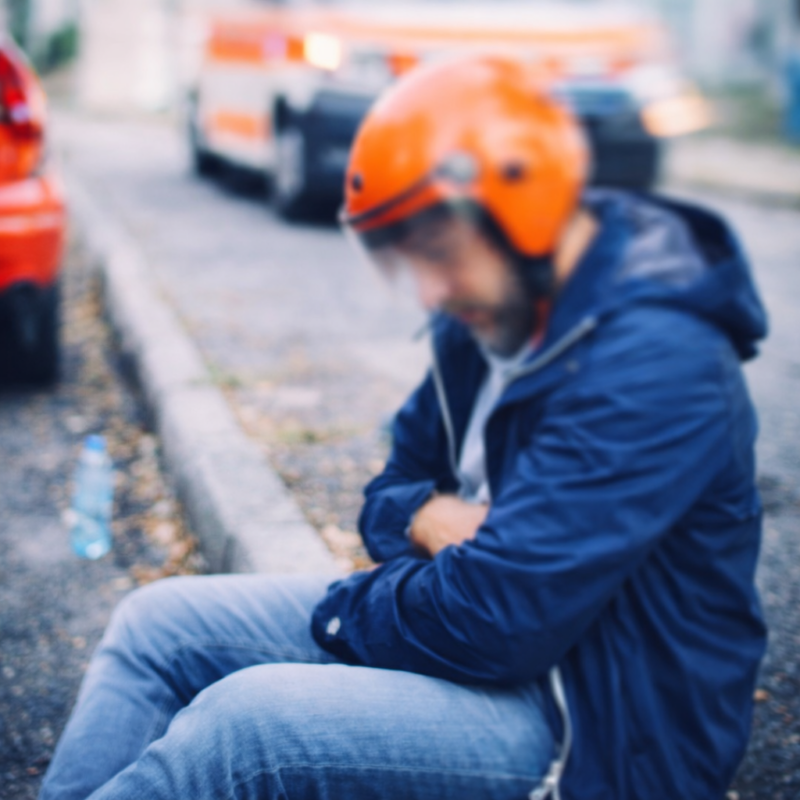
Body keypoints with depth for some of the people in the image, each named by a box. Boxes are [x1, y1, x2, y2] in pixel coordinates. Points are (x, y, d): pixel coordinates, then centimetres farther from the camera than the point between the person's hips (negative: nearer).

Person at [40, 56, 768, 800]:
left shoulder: (653, 363, -26)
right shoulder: (487, 315, 3)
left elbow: (498, 617, -29)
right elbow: (395, 485, 14)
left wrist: (344, 610, -11)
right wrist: (422, 516, -10)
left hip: (597, 734, -9)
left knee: (245, 722, -27)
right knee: (158, 623, 4)